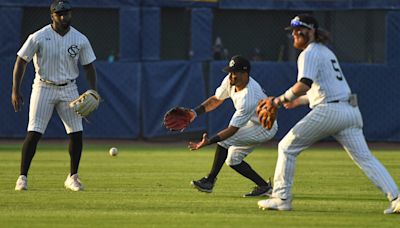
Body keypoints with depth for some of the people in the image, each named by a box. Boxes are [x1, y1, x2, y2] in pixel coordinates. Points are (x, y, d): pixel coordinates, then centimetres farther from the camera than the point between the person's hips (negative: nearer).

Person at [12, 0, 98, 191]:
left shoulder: (80, 40, -1)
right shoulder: (39, 37, -10)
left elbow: (89, 67, 6)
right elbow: (21, 61, -6)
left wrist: (93, 93, -5)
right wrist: (15, 91, -12)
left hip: (69, 89, 3)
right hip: (44, 88, -3)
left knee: (76, 133, -3)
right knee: (33, 132, -10)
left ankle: (73, 177, 12)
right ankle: (22, 177, -2)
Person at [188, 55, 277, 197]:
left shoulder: (248, 98, -38)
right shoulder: (230, 81, -15)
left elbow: (232, 130, -35)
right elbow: (216, 100, 2)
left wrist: (208, 142, -39)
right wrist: (195, 113, -12)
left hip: (265, 129, -9)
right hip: (253, 122, 9)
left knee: (225, 140, -22)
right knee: (233, 159, 7)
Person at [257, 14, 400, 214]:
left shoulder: (310, 53, -4)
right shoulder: (326, 52, 25)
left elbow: (304, 85, -20)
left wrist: (283, 98, -7)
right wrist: (300, 101, 35)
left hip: (328, 111, -8)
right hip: (350, 110, 8)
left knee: (287, 147, 5)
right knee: (364, 157, 2)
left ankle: (281, 198, 4)